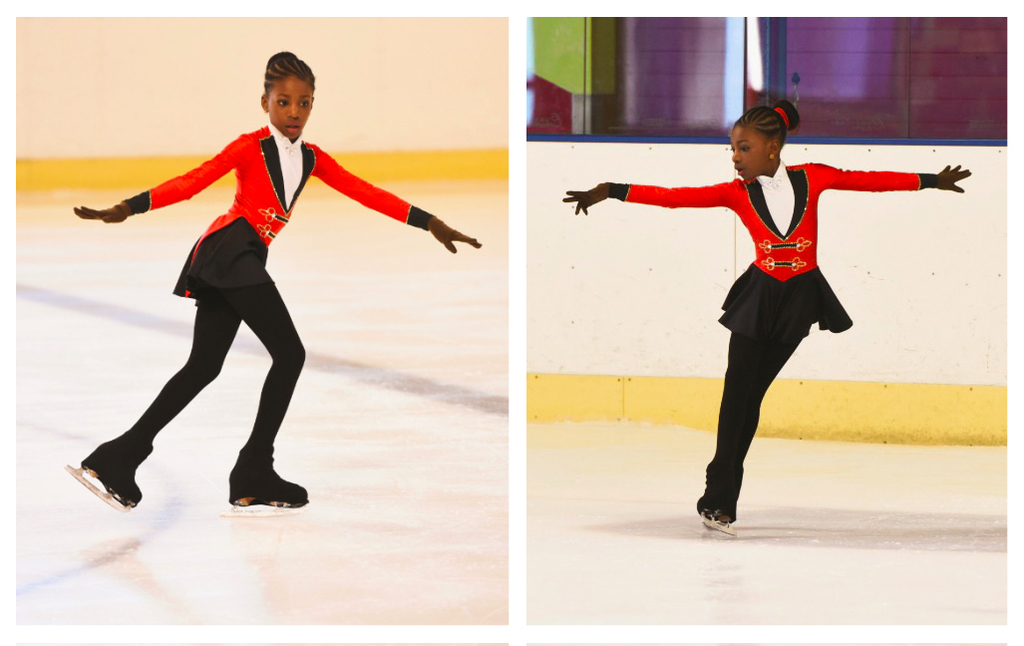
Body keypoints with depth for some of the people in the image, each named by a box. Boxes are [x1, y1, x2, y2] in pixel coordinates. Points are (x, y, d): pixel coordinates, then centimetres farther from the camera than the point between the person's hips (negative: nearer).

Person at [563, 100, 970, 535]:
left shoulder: (811, 179, -5)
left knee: (752, 393, 2)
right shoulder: (736, 193, -6)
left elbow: (867, 181, 1)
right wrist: (609, 191, -22)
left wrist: (931, 182, 5)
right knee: (737, 392, -4)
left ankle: (719, 498, 8)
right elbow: (675, 197, -13)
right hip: (757, 297, 0)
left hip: (798, 299, 0)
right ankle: (719, 499, 1)